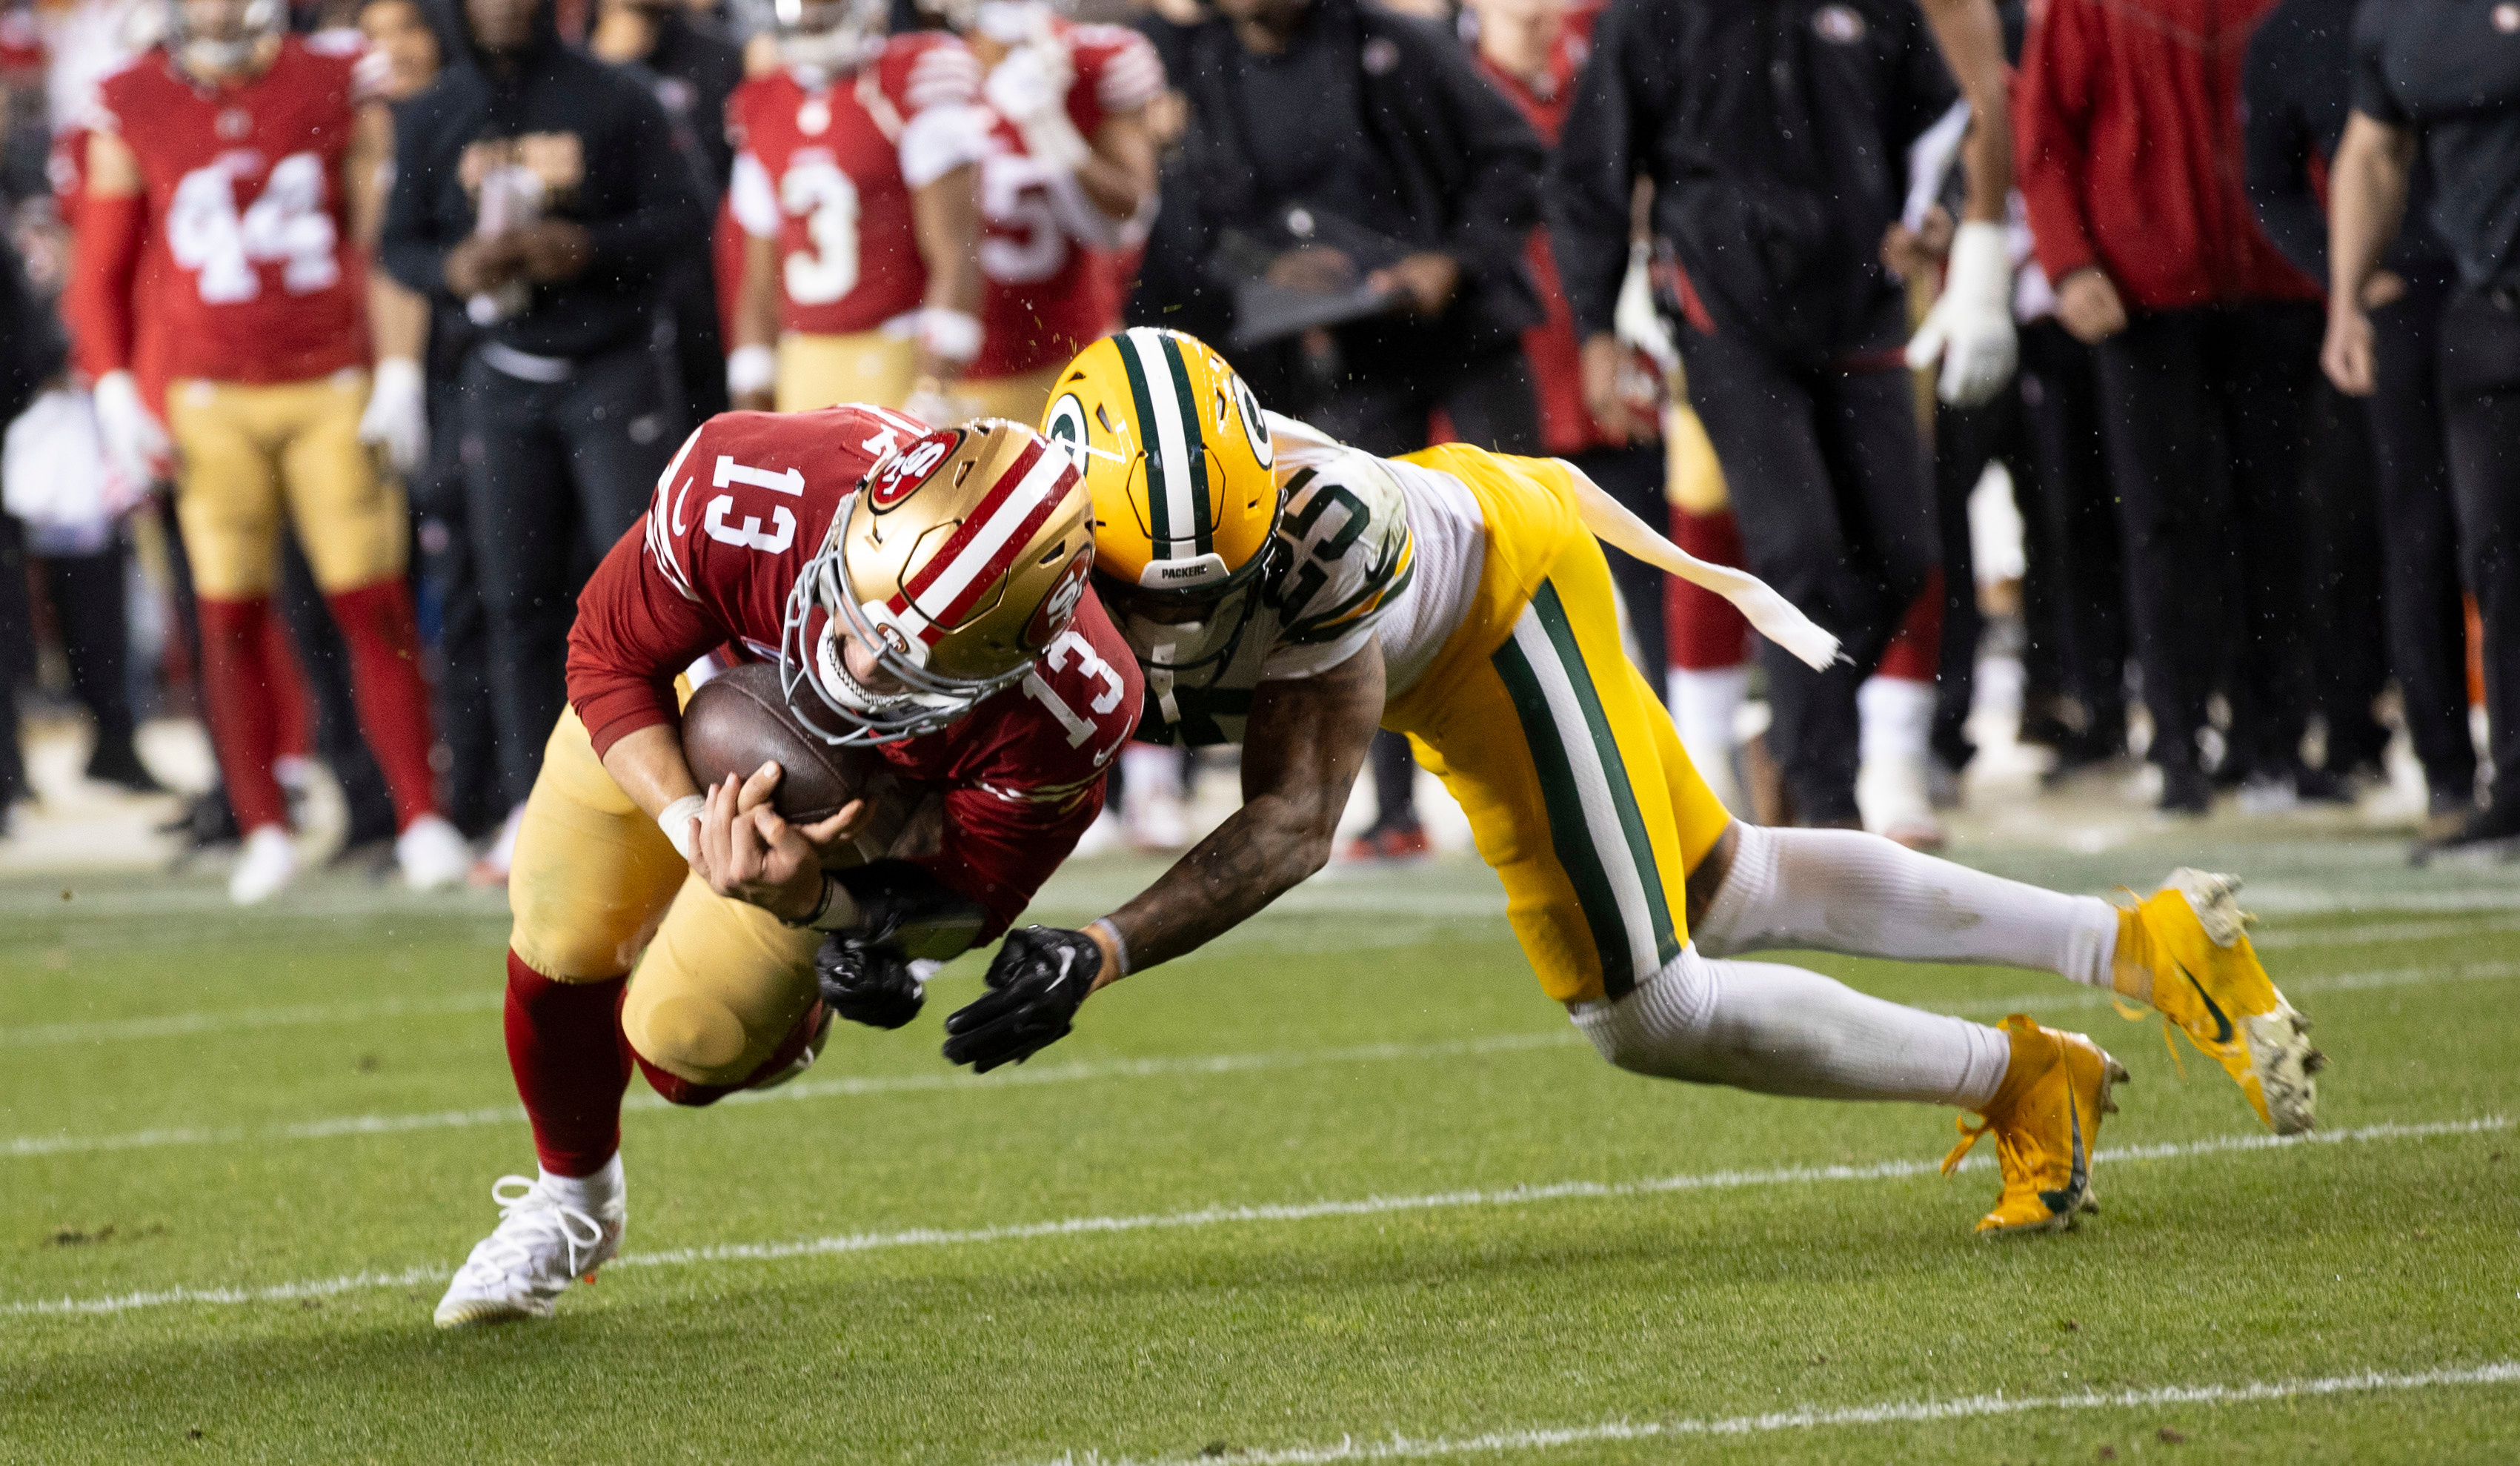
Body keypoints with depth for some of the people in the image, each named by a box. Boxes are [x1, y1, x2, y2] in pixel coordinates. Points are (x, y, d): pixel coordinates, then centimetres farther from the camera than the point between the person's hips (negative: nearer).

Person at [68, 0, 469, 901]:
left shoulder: (333, 90, 2)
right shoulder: (133, 109, 3)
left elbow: (383, 243, 6)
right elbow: (103, 271, 8)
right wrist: (113, 388, -1)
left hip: (332, 388, -1)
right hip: (211, 402, 1)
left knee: (375, 609, -3)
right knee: (232, 618, 2)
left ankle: (420, 817, 3)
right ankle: (264, 830, 11)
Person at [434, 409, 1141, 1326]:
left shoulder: (1065, 714, -43)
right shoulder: (738, 493, -44)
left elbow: (964, 902, -25)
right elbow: (610, 660, -23)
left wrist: (807, 896, -46)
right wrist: (689, 822, -41)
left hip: (876, 793, -1)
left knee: (683, 1051, -5)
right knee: (563, 949, 8)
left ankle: (794, 1010, 33)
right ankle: (569, 1200, 40)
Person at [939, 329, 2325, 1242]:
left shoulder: (1314, 537, -43)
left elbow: (1292, 821, -42)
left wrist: (1100, 952, -53)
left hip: (1508, 572, -7)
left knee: (1641, 1012, -5)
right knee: (1720, 895, 18)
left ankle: (2025, 1081, 12)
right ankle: (2133, 942, 27)